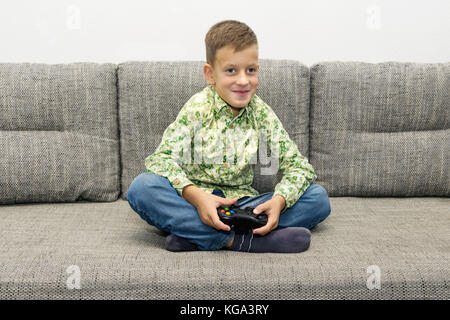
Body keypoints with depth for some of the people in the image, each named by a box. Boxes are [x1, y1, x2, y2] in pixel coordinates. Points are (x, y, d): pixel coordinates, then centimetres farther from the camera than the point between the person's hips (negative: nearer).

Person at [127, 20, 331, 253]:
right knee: (141, 187, -29)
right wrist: (196, 195, -33)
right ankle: (238, 240, -35)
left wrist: (279, 200, -24)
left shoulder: (262, 114, 0)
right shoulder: (197, 108, -7)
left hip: (241, 203, 3)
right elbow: (162, 159, -15)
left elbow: (300, 166, -2)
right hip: (195, 201, -3)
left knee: (319, 198, -14)